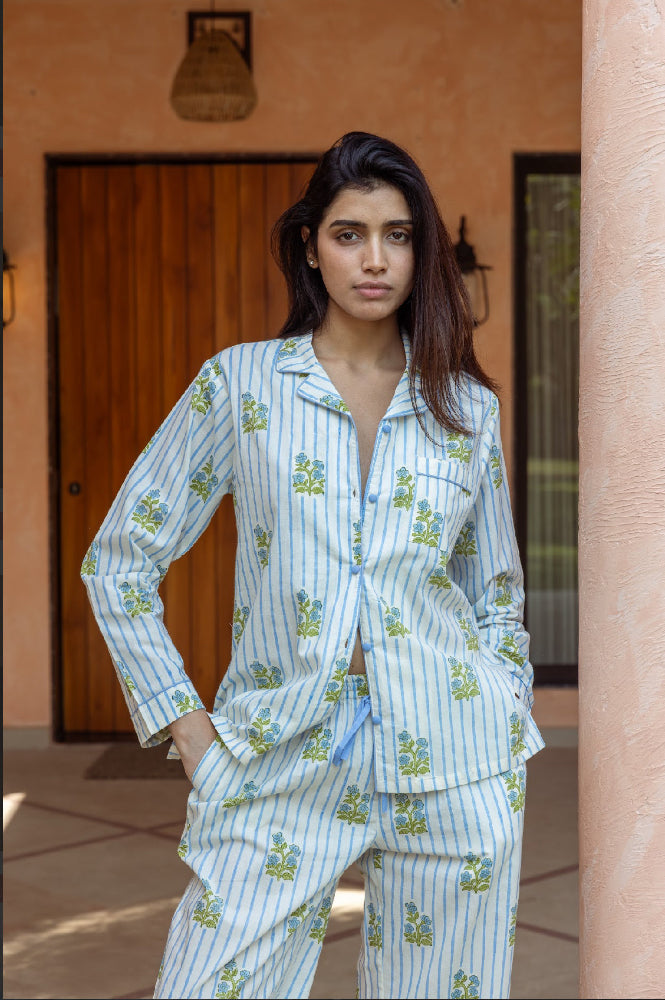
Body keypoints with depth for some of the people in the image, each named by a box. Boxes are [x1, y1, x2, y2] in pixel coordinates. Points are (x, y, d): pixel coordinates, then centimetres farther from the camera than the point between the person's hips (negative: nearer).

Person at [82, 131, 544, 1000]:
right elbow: (118, 562, 5)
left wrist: (512, 750, 7)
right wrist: (184, 723, -1)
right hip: (280, 764, -1)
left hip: (449, 766, 2)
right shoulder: (240, 383, 1)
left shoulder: (469, 406, 8)